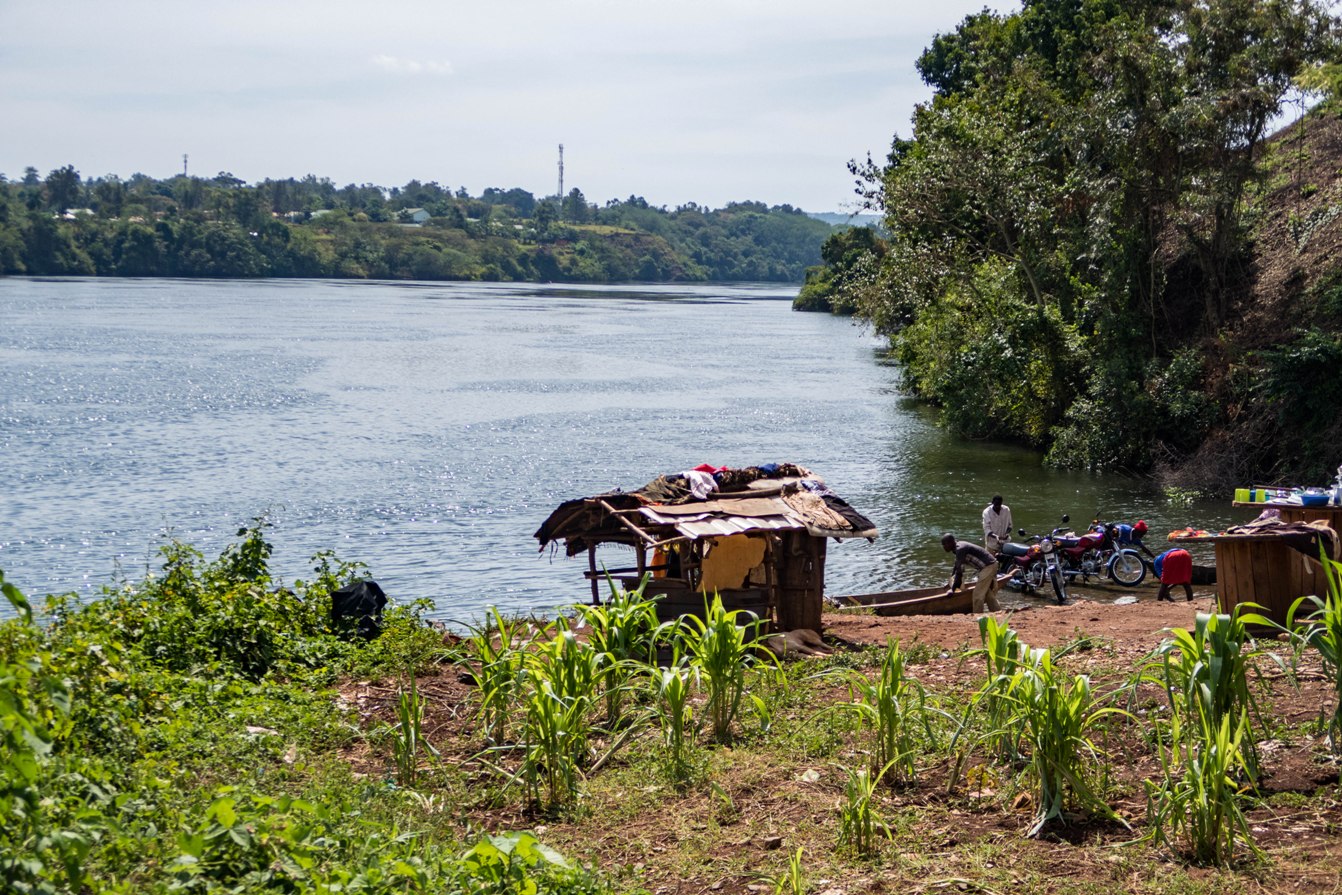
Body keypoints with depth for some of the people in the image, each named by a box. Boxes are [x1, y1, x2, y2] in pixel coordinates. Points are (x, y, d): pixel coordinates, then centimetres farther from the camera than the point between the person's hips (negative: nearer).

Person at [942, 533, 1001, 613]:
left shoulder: (960, 549, -19)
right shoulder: (959, 547, 12)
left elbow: (960, 571, -21)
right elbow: (956, 568, 24)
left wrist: (953, 589, -15)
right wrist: (951, 582, 28)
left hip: (988, 567, -10)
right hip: (991, 565, 10)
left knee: (978, 594, -8)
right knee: (989, 594, 17)